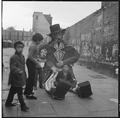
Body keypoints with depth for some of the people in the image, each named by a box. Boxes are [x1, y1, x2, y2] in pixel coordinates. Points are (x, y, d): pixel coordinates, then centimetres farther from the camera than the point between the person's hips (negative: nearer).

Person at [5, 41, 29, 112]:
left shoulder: (22, 56, 9)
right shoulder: (14, 57, -18)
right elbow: (12, 67, -27)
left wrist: (25, 77, 21)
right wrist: (18, 71, -45)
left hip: (21, 78, 9)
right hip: (16, 79, -9)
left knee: (13, 91, 21)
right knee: (20, 93, -1)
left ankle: (8, 103, 36)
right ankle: (23, 106, 11)